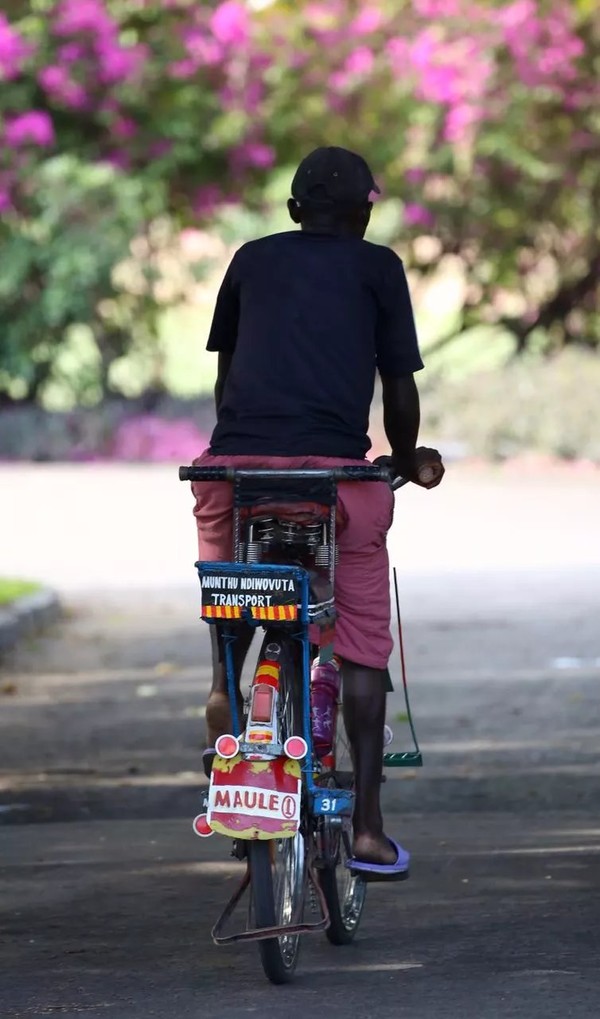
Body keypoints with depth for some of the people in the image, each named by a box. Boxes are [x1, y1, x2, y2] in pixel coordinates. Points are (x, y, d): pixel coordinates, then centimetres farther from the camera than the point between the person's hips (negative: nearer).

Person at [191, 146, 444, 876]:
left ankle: (223, 681, 1)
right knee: (362, 643, 7)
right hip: (333, 465, -2)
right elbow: (399, 386, 10)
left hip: (235, 458, 2)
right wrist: (406, 460, 28)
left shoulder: (252, 260, 20)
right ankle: (367, 824, 3)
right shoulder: (377, 268, 13)